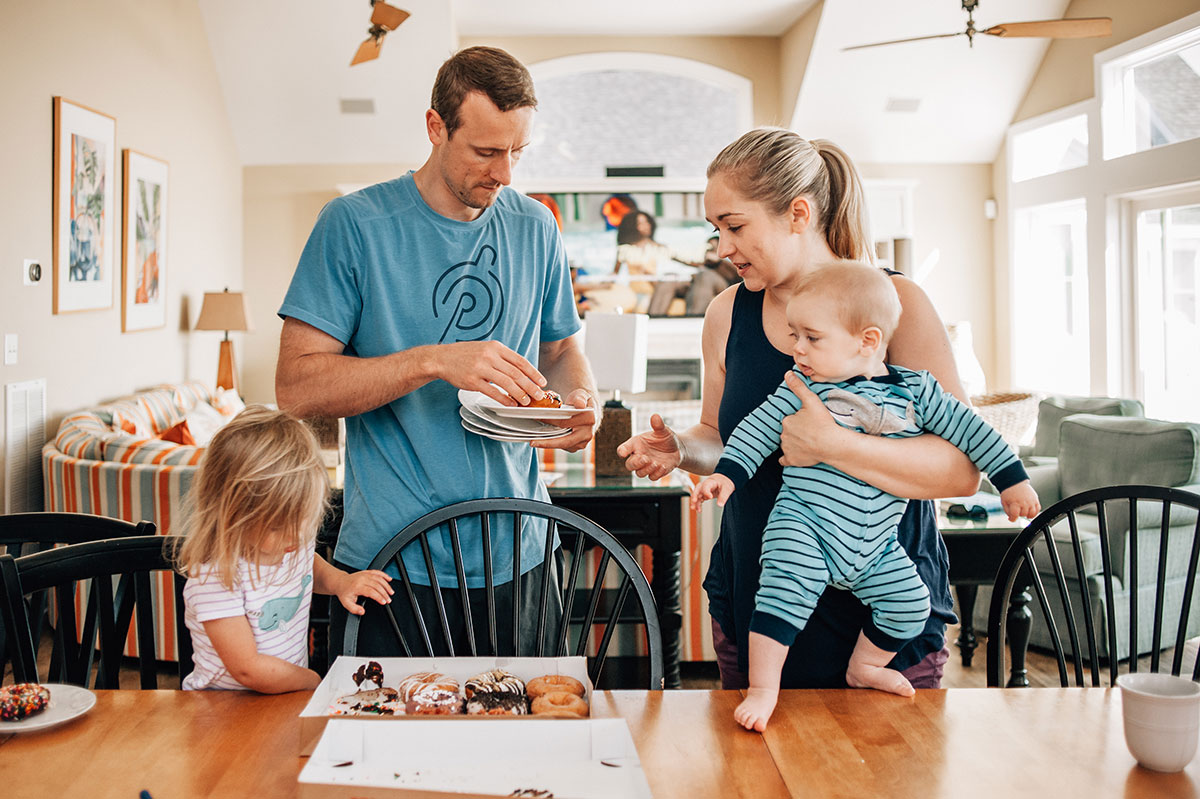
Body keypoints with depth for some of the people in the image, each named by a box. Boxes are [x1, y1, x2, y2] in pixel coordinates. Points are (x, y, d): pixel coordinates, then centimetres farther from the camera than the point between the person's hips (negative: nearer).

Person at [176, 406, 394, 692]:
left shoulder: (296, 541, -2)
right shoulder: (214, 577, -23)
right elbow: (248, 670, -22)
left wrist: (338, 581, 5)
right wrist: (316, 682, -10)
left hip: (291, 699, 5)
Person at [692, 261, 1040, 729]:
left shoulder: (915, 390, -1)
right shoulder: (799, 387, -4)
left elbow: (966, 426, 5)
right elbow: (759, 429, 0)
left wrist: (1012, 479, 7)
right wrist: (727, 474, -10)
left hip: (875, 543, 3)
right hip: (803, 522, -3)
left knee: (910, 601, 2)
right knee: (787, 589, -24)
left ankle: (863, 668, 26)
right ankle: (762, 689, -15)